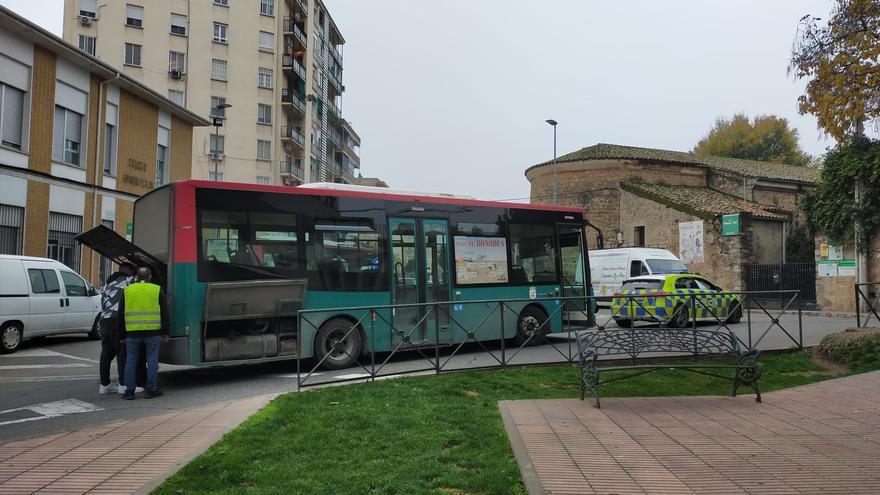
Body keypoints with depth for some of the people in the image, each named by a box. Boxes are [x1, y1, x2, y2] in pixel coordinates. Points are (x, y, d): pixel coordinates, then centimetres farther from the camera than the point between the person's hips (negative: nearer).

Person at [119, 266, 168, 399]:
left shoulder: (127, 290, 10)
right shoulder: (157, 290, 4)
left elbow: (121, 313, 12)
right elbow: (164, 312, 3)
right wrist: (165, 332, 7)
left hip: (132, 332, 2)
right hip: (153, 331, -2)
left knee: (130, 361, 8)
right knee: (152, 360, 3)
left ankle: (129, 391, 9)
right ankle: (151, 390, 4)